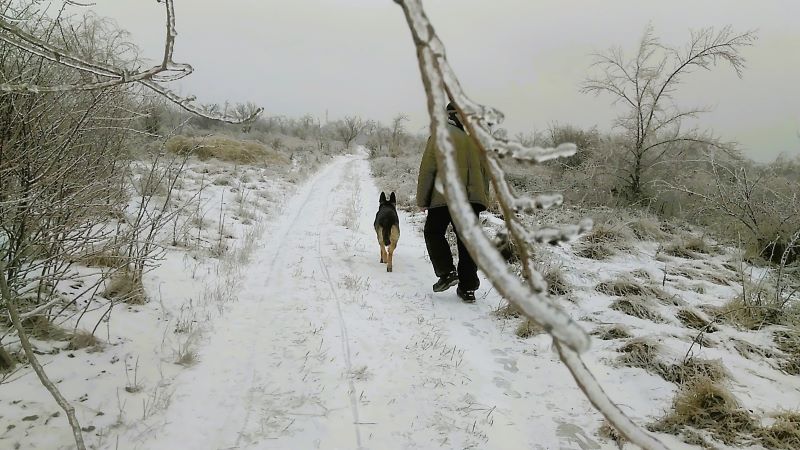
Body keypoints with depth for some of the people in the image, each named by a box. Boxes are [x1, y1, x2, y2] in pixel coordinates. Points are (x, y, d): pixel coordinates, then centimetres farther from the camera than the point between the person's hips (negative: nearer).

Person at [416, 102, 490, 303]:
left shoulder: (439, 137, -4)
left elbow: (427, 170, -5)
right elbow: (486, 171, 17)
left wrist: (422, 200, 3)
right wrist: (482, 197, 25)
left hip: (444, 198, -4)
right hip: (472, 198, 4)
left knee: (433, 233, 15)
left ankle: (447, 272, -1)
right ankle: (468, 288, 10)